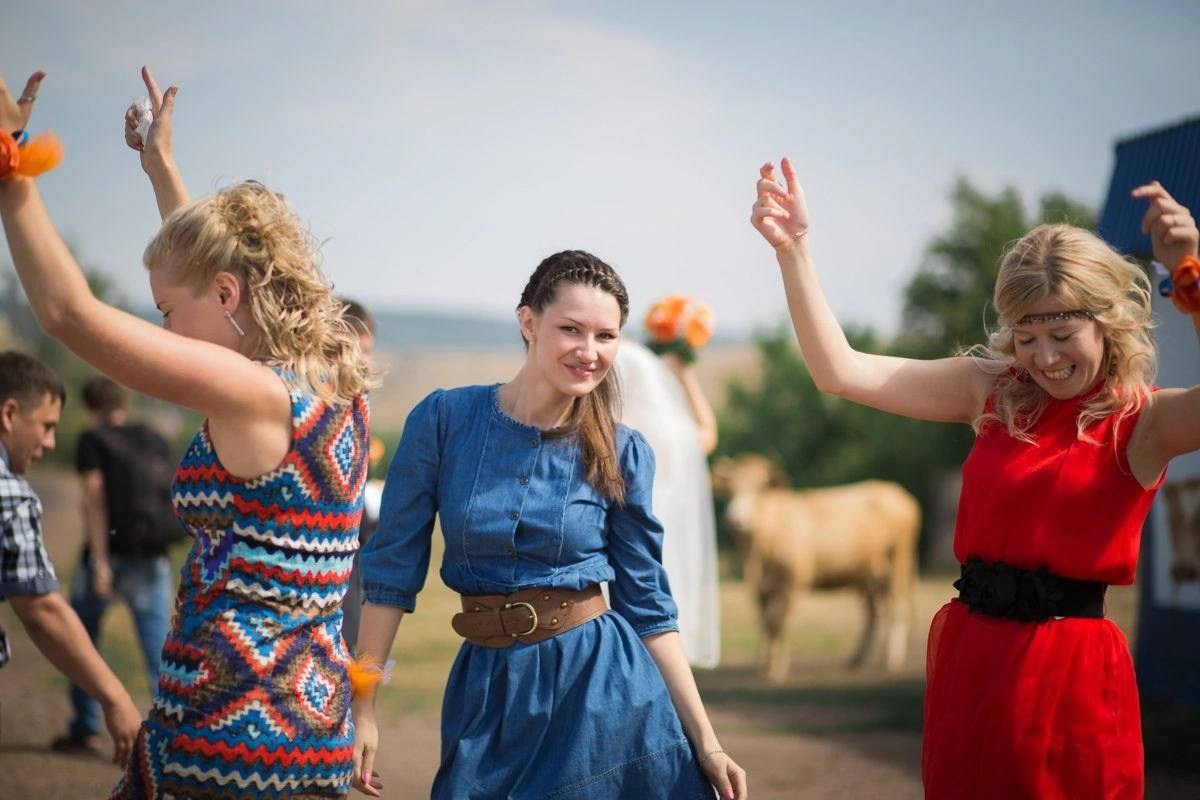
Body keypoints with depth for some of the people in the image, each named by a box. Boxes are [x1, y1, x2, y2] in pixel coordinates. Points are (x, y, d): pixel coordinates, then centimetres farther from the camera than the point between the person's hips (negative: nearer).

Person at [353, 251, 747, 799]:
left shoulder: (622, 455, -3)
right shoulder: (445, 419, -6)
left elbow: (648, 605, 3)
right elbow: (392, 567, -2)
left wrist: (706, 743, 0)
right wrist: (362, 709, -3)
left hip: (602, 683, 0)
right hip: (486, 693, 0)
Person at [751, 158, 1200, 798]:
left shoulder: (1142, 421, -5)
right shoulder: (992, 393, 7)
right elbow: (841, 371, 4)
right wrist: (793, 249, -4)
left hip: (1071, 672, -4)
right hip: (968, 655, 4)